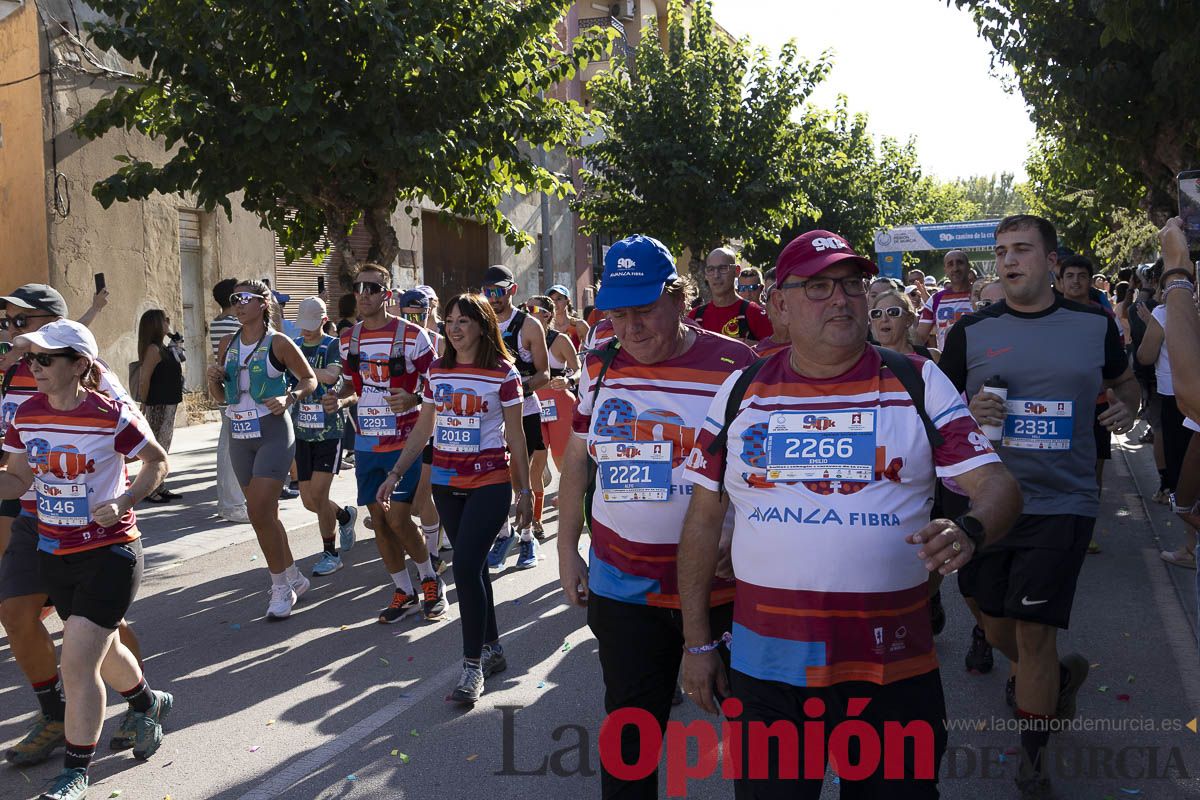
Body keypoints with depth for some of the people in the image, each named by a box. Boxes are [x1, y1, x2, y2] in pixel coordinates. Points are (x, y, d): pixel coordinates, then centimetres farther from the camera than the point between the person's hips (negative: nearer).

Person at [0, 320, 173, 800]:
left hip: (109, 553, -6)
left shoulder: (111, 417, -17)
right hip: (54, 553, 6)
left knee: (77, 665, -8)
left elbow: (157, 462, -5)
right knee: (101, 650, 23)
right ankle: (149, 704, 52)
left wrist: (123, 501, -19)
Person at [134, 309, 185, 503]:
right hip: (157, 406, -10)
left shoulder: (164, 348, 13)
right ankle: (149, 490, 1)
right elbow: (144, 380, -17)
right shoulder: (153, 349, -15)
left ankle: (159, 487, 21)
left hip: (168, 405, 10)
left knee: (163, 448, 14)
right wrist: (144, 404, -14)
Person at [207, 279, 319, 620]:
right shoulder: (227, 345, 8)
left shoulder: (278, 343, -8)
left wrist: (289, 399, -16)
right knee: (267, 513, 13)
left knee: (258, 512, -13)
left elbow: (309, 379, 1)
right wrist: (213, 380, -5)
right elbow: (220, 397, 16)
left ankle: (281, 586, 2)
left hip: (273, 432, -6)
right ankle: (293, 578, 28)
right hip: (239, 435, 6)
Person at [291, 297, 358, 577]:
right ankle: (345, 515, 39)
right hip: (302, 431, 5)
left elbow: (331, 376, -22)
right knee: (308, 500, 8)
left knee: (317, 494, -10)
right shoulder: (293, 346, 9)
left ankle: (331, 554, 8)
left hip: (329, 431, -5)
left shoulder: (334, 345, -4)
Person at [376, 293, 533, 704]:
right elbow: (422, 430, 12)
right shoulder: (437, 372, 7)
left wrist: (525, 491, 0)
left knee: (466, 566, -14)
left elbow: (515, 437, -2)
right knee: (472, 566, 11)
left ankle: (473, 666, -3)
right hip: (446, 482, 5)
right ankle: (492, 649, 27)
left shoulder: (503, 373, -6)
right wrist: (395, 474, 7)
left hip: (489, 481, -5)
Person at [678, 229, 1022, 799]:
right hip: (766, 666, 1)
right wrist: (697, 641, 6)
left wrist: (969, 531, -29)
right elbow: (703, 518, 7)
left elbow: (996, 484, -5)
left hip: (894, 666, 0)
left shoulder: (918, 384, 1)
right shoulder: (741, 392, 4)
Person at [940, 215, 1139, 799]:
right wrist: (968, 411, -15)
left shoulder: (1094, 324, 1)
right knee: (997, 629, 14)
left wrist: (1126, 407, -5)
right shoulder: (972, 331, 0)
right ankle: (1061, 677, 49)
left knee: (1033, 633, -3)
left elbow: (1124, 382, 18)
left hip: (1061, 503, -2)